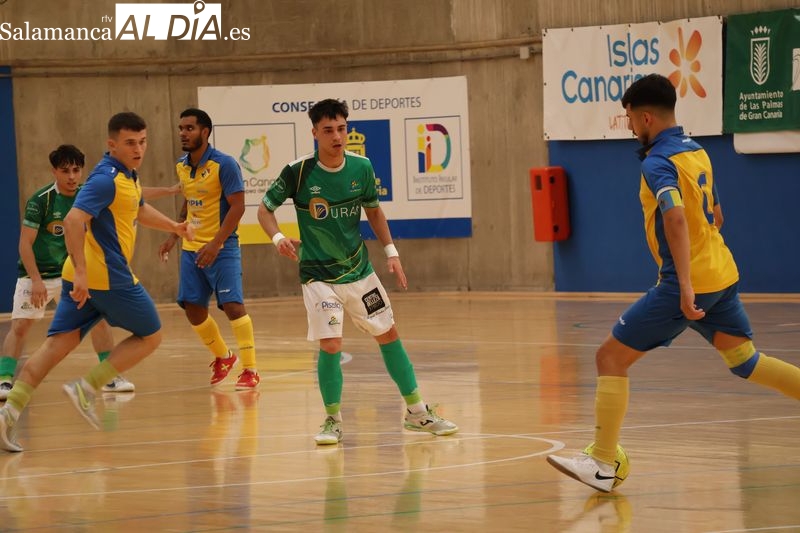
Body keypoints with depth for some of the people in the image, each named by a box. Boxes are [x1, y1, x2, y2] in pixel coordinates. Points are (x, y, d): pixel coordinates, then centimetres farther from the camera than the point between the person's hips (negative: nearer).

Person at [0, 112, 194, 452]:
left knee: (57, 344, 1)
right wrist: (81, 271, -32)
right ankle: (86, 388, -2)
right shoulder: (107, 179, -14)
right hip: (108, 276, -9)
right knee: (150, 336, 8)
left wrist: (174, 227, 26)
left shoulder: (127, 175, 17)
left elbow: (140, 211, 38)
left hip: (83, 276, 9)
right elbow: (73, 220, -26)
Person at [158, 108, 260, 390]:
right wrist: (174, 235, 14)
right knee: (193, 308, 7)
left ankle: (250, 370, -8)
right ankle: (223, 357, 30)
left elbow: (237, 206, -17)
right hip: (191, 248, 7)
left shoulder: (224, 164, -14)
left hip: (221, 248, -7)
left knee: (232, 305, -14)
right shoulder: (182, 166, 8)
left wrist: (215, 244, -23)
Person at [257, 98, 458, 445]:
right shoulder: (298, 172, -15)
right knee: (330, 345, -14)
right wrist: (277, 238, -22)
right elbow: (265, 208, -4)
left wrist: (391, 251, 5)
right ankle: (333, 420, 6)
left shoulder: (361, 168, -5)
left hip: (358, 270, 4)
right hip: (318, 276, -4)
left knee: (388, 335, 9)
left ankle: (417, 413, 20)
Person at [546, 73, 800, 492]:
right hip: (722, 274, 8)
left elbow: (676, 219, -28)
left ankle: (602, 465, -3)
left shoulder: (657, 163, -14)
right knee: (744, 361, 17)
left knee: (611, 356, -1)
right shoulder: (696, 151, 12)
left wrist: (685, 287, -34)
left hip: (686, 284, -8)